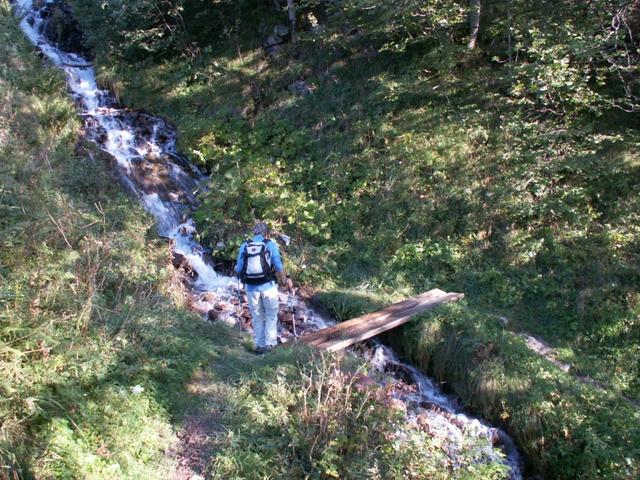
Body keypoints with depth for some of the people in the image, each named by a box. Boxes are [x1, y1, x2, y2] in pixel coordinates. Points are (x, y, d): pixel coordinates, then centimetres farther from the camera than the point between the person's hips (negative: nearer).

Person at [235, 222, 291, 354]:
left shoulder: (244, 246, 3)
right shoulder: (270, 245, -2)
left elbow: (239, 269, 3)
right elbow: (279, 267, -4)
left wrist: (244, 276, 25)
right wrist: (285, 281, 10)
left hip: (251, 288, 2)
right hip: (268, 286, -2)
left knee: (257, 317, 16)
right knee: (271, 316, 15)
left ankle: (259, 345, 19)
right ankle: (269, 343, 14)